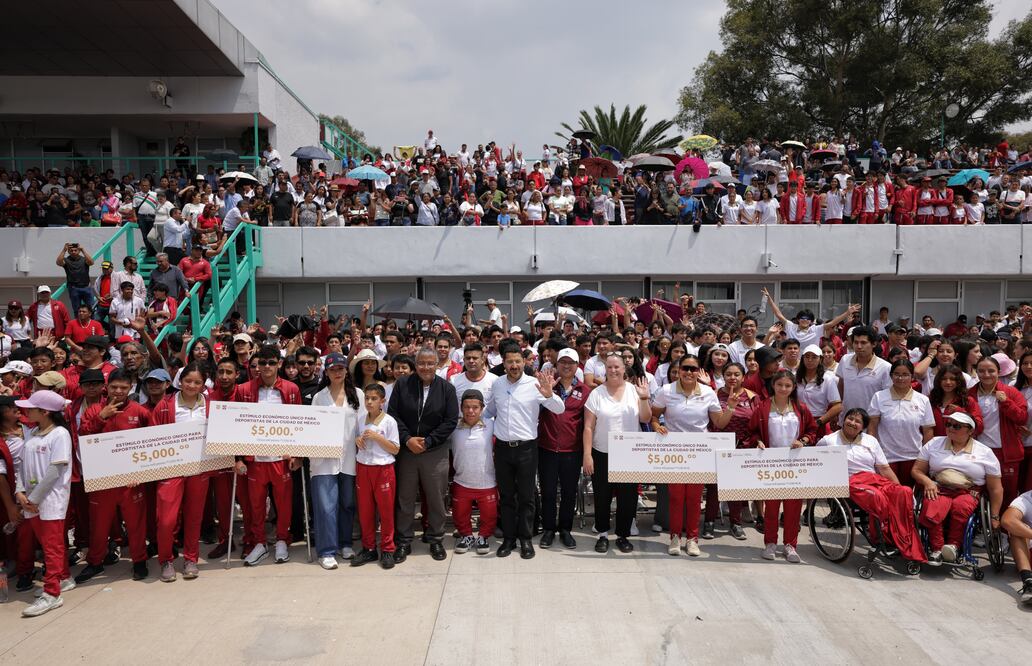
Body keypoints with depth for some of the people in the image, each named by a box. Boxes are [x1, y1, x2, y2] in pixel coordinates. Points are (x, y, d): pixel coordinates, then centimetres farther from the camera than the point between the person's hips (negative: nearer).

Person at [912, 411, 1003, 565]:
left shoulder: (985, 452, 10)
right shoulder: (934, 443, 15)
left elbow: (996, 489, 12)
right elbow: (917, 470, 15)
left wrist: (994, 517, 8)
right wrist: (927, 481, -8)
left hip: (967, 493, -1)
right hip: (938, 490, 1)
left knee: (961, 506, -38)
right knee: (932, 508, -35)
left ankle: (954, 545, -26)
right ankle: (937, 548, -26)